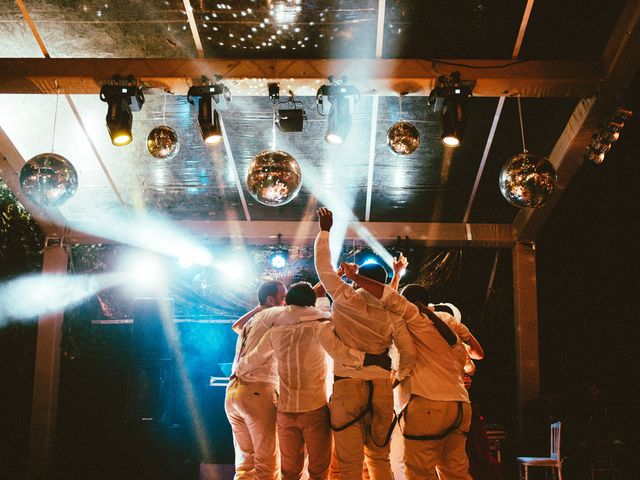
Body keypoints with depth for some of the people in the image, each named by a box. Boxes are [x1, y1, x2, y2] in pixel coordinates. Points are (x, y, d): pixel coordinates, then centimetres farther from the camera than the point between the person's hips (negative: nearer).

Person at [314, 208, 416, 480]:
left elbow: (323, 266, 8)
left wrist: (325, 231, 21)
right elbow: (409, 353, 1)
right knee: (379, 458, 16)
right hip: (381, 387, 3)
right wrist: (400, 377, 19)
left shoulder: (344, 299, -1)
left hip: (347, 386, -3)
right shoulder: (391, 316, 4)